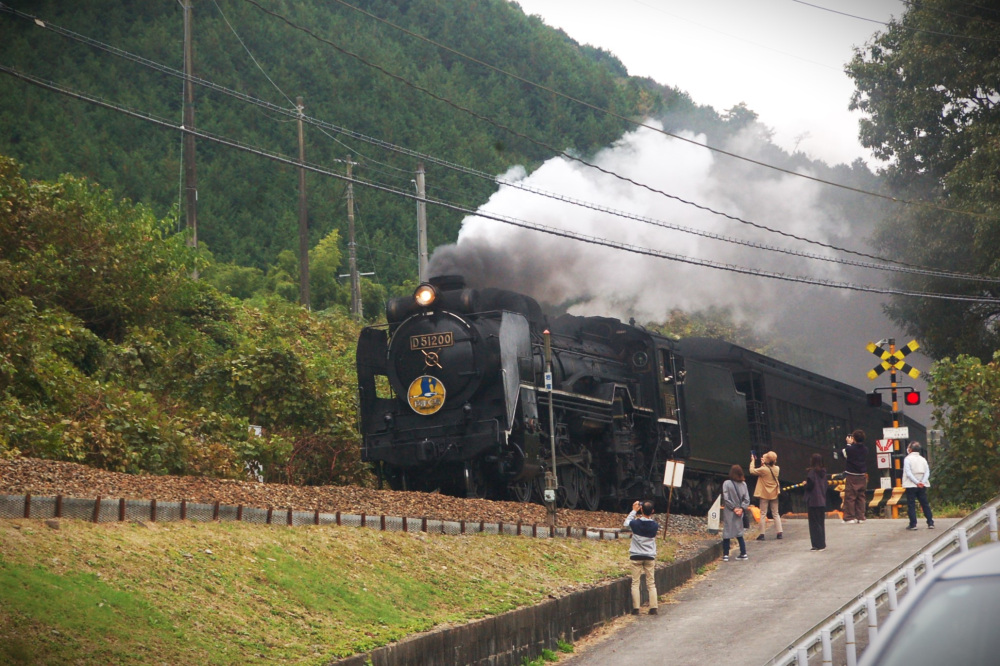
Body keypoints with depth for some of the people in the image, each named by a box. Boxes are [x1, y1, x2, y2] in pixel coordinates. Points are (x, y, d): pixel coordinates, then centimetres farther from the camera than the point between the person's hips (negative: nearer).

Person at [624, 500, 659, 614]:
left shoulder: (635, 523, -11)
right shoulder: (654, 525, -6)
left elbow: (626, 523, 12)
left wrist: (634, 511, 20)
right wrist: (649, 516, 17)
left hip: (636, 557, -2)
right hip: (650, 557, 2)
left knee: (635, 583, 3)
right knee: (651, 583, 7)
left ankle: (636, 608, -2)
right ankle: (653, 608, 3)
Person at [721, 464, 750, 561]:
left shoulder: (727, 483, -11)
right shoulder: (743, 484, -1)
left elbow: (726, 499, -12)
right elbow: (747, 499, -2)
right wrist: (741, 508, -4)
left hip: (728, 513, -3)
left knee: (727, 533, 3)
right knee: (739, 533, 13)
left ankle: (725, 555, 4)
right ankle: (743, 553, 12)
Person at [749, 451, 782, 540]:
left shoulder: (763, 469, -20)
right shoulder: (777, 468, -4)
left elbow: (752, 471, -9)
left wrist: (752, 461, 2)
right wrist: (764, 463, 15)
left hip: (764, 494, -4)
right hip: (774, 494, 4)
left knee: (763, 514, 1)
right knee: (776, 514, 12)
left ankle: (762, 534, -1)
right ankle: (779, 532, 7)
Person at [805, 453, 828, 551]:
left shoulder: (812, 472, -14)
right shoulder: (823, 472, 8)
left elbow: (810, 485, -19)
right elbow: (825, 485, 12)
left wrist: (805, 484, 0)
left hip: (813, 501, -7)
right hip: (822, 501, 7)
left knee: (814, 523, -2)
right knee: (821, 523, 14)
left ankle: (818, 544, -3)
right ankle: (822, 544, 17)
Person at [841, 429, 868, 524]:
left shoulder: (850, 449, -16)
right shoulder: (865, 449, -1)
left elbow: (844, 453, 2)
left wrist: (848, 443, 10)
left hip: (851, 477, -5)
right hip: (862, 476, 5)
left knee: (850, 497, 1)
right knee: (861, 497, 11)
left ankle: (849, 517, 0)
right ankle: (860, 517, 11)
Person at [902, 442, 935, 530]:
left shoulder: (907, 459, -5)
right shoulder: (923, 459, 10)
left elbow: (908, 473, -14)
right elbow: (927, 472, 1)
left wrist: (917, 482, -15)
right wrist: (922, 482, -9)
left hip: (911, 486, -4)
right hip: (922, 486, 4)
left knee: (911, 505, 0)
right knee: (925, 504, 8)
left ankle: (913, 524, -4)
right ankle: (930, 523, 6)